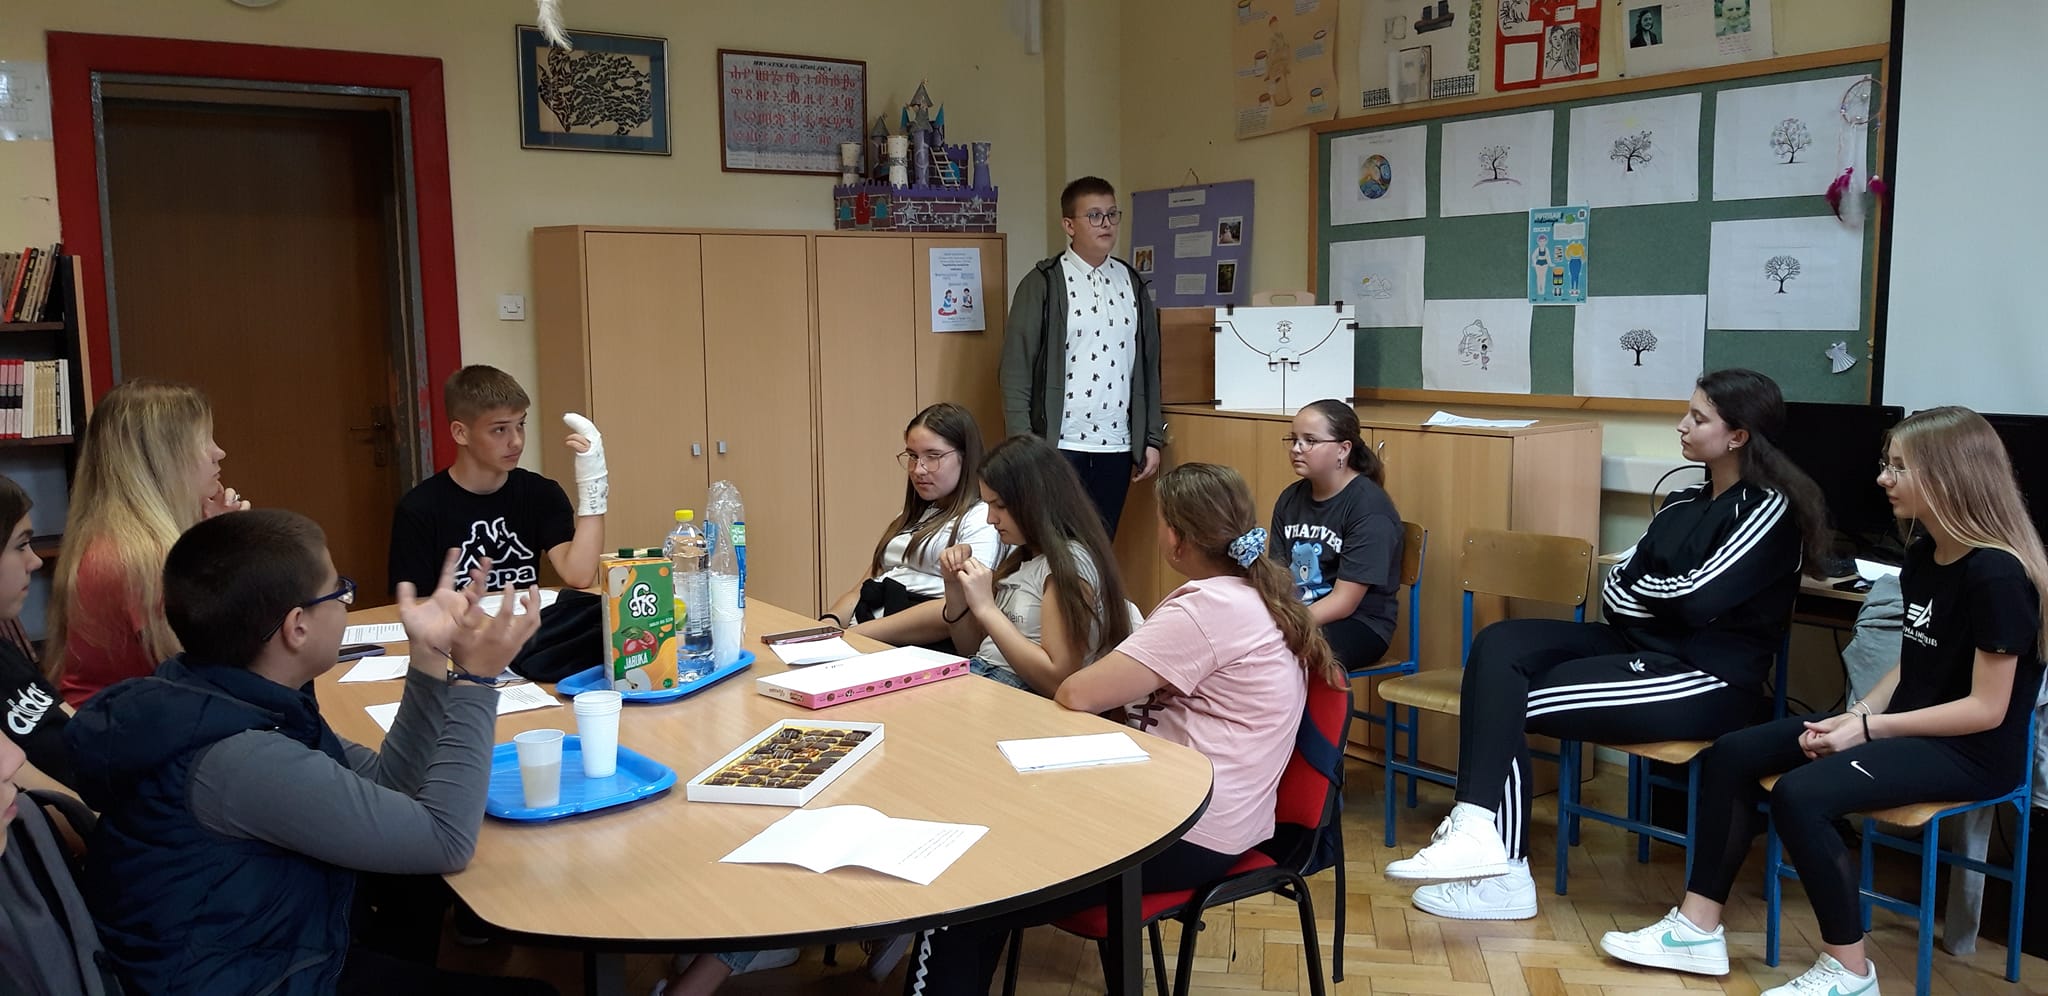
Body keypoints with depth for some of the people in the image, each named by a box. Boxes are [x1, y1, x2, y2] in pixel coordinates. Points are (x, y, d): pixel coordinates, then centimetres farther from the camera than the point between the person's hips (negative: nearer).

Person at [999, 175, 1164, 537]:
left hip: (1117, 446, 4)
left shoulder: (1132, 283, 11)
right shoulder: (1042, 284, -3)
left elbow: (1149, 366, 14)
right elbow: (1015, 370, -6)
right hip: (1058, 446, -4)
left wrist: (1153, 439, 9)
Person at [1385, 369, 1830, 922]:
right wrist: (1666, 598, -11)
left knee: (1512, 701, -19)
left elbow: (1700, 598, -19)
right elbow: (1616, 589, 9)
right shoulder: (1683, 502, 16)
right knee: (1499, 646, -14)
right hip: (1642, 647, 8)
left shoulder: (1769, 508, -8)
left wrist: (1642, 588, 0)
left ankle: (1503, 875, -15)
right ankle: (1479, 827, -25)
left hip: (1706, 681, -8)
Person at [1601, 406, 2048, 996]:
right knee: (1731, 755, -3)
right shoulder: (1923, 555, 7)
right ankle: (1698, 929, -1)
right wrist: (1857, 713, -2)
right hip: (1906, 725, 9)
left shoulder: (1997, 576, -20)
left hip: (1972, 751, -9)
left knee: (1800, 794, -30)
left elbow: (1986, 708, -20)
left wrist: (1869, 729, -18)